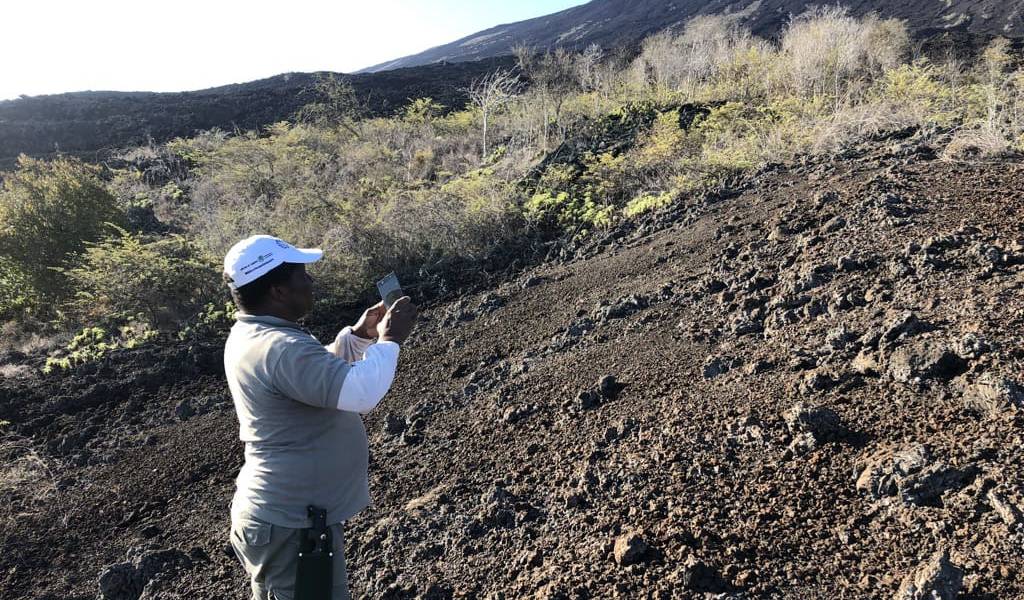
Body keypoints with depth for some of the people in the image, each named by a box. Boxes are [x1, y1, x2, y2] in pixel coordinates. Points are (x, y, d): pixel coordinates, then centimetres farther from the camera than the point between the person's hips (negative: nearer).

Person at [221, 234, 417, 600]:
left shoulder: (252, 335, 6)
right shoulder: (279, 348, -29)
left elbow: (321, 371, 19)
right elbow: (361, 393, -38)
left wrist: (360, 335, 4)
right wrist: (389, 339, -21)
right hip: (292, 527, -10)